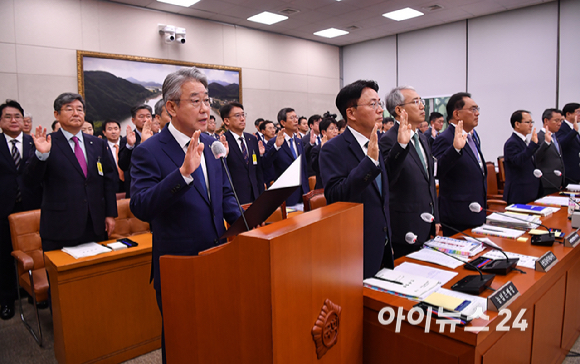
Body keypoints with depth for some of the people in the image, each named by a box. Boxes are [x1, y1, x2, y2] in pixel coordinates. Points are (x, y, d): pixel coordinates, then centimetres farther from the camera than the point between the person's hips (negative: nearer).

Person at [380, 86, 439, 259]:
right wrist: (401, 145, -43)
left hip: (426, 227, 8)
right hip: (405, 228, -8)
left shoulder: (422, 137, 12)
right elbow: (386, 178, -33)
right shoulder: (389, 140, -17)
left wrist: (435, 218, 19)